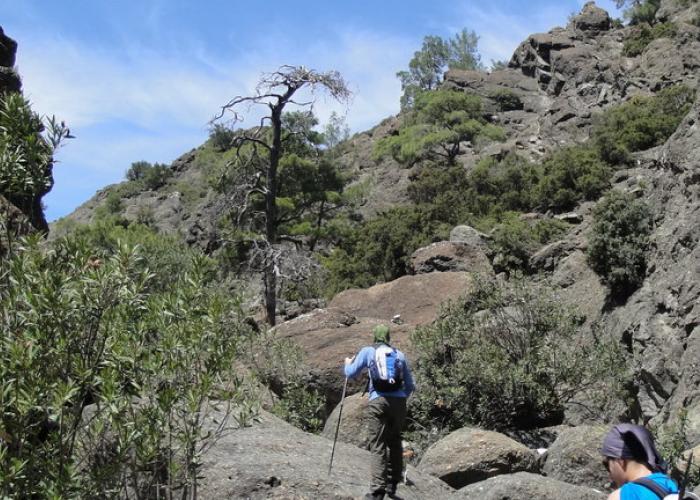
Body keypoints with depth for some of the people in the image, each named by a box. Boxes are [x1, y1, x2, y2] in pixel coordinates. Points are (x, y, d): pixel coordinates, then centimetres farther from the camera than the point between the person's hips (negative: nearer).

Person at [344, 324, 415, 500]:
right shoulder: (399, 354, 15)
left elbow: (351, 374, 10)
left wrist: (348, 363, 31)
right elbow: (410, 386, 18)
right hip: (399, 402, 3)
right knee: (395, 442, 19)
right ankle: (392, 484, 25)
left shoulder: (367, 351, 8)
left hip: (378, 402, -3)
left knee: (378, 446, -3)